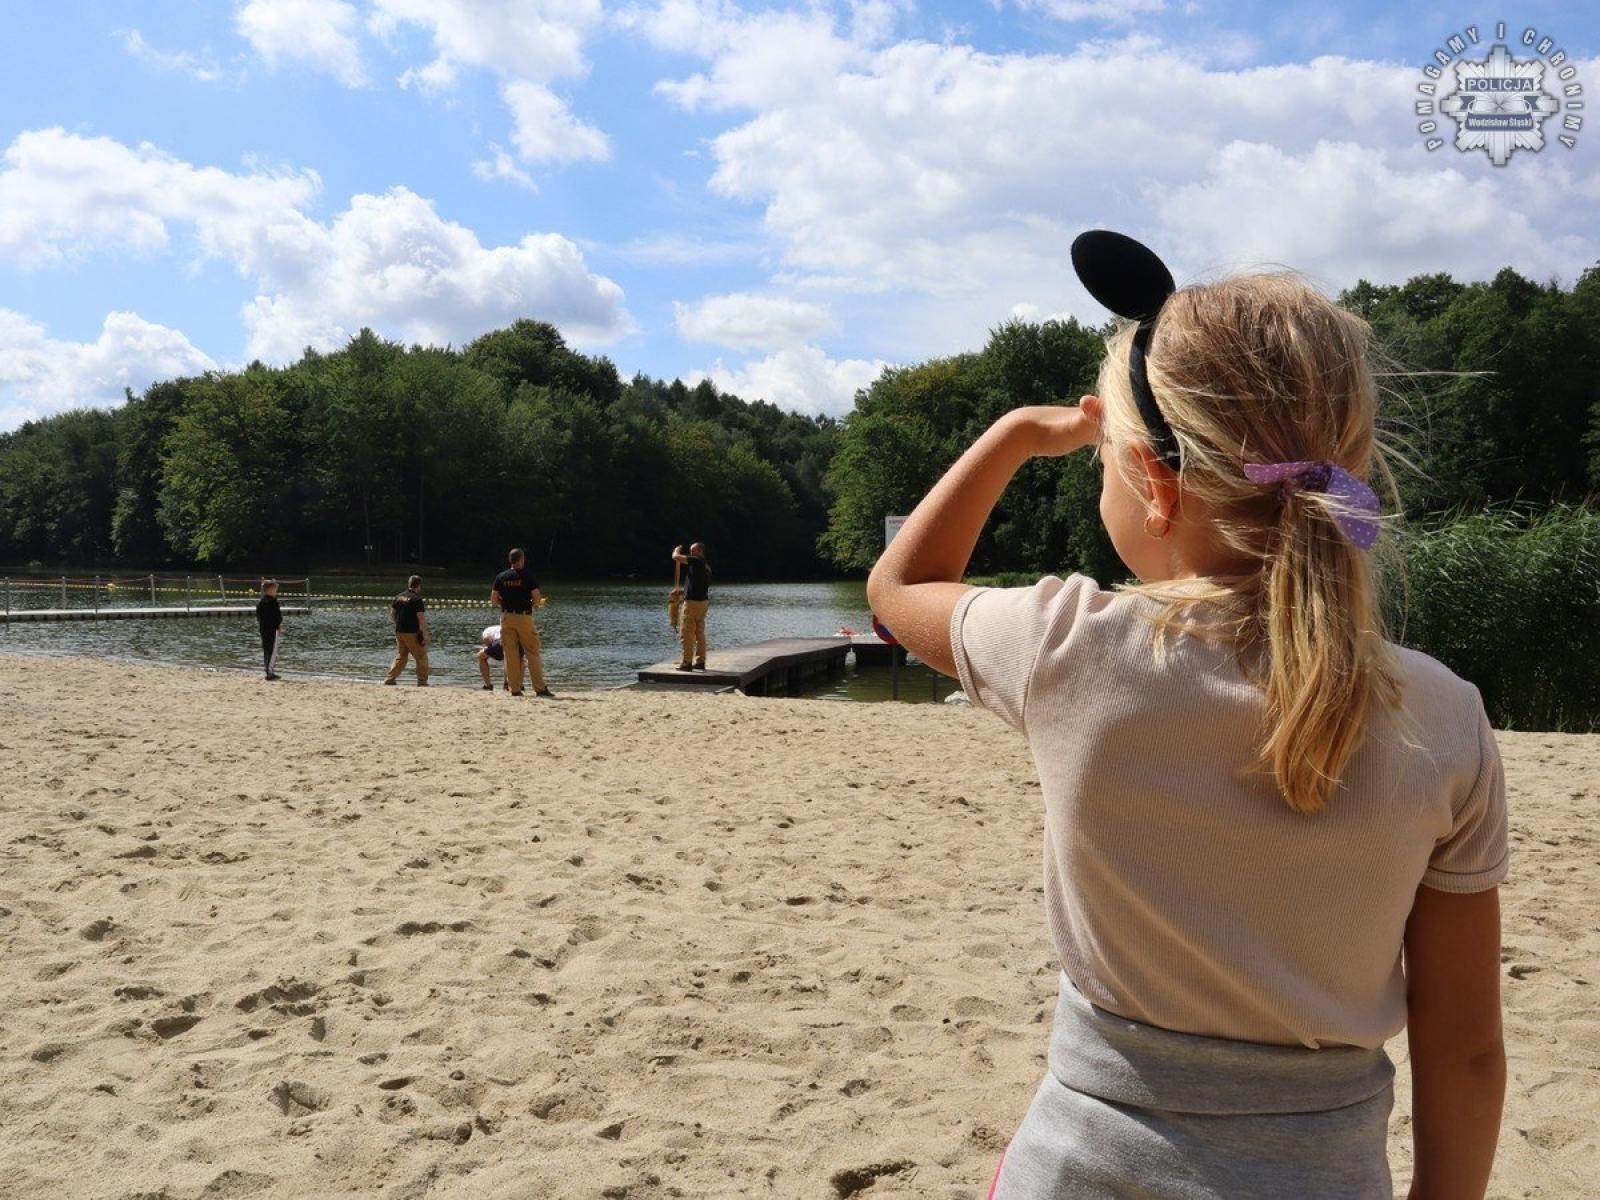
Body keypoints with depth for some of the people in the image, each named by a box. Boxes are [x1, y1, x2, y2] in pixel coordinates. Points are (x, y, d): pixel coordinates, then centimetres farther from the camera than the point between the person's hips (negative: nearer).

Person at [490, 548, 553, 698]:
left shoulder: (500, 577, 4)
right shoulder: (528, 576, -5)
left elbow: (493, 600, 5)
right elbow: (537, 599, -9)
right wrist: (540, 603, 13)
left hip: (506, 617, 3)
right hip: (524, 617, -3)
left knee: (511, 654, 6)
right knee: (532, 653, 1)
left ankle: (515, 689, 5)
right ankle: (540, 688, -3)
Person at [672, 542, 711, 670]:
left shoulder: (696, 561, -11)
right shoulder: (706, 565, 16)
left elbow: (676, 557, -16)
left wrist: (677, 550, 7)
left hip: (692, 602, -9)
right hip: (704, 601, 9)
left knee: (686, 633, -5)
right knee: (699, 633, 12)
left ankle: (687, 663, -6)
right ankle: (700, 661, 14)